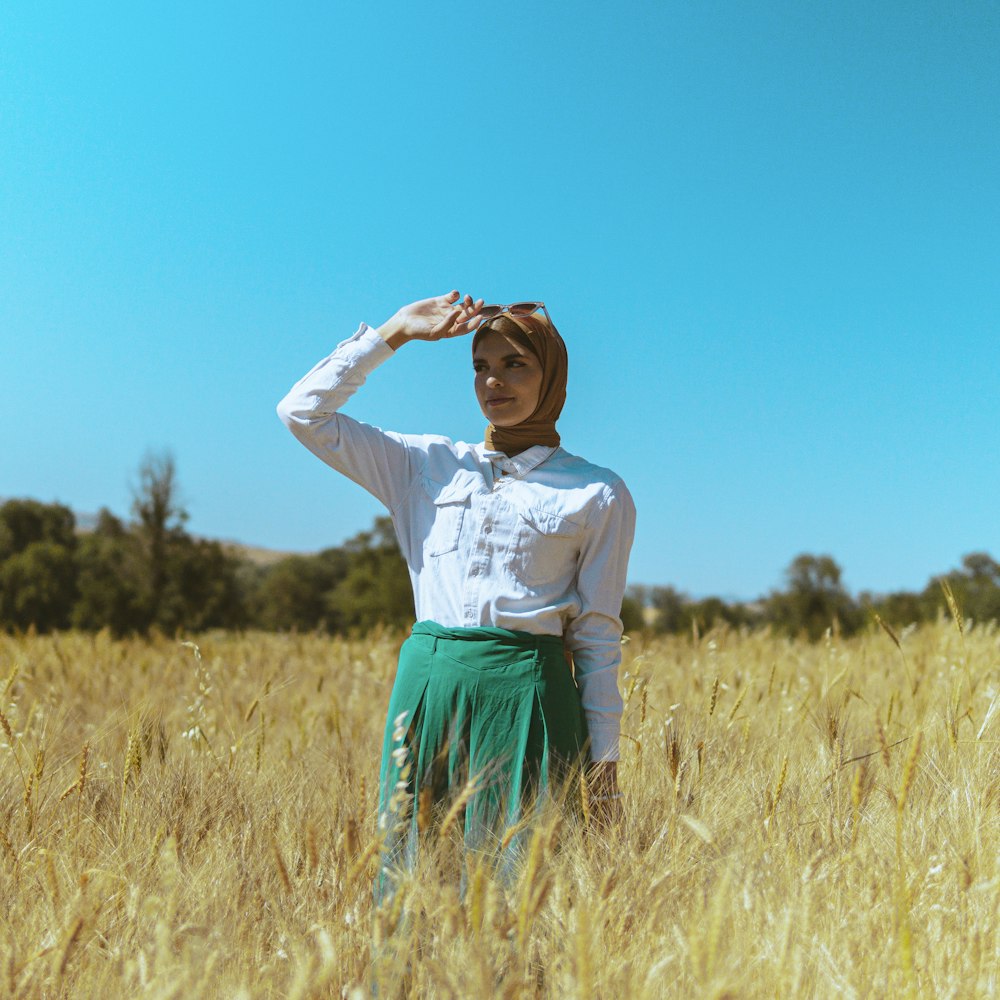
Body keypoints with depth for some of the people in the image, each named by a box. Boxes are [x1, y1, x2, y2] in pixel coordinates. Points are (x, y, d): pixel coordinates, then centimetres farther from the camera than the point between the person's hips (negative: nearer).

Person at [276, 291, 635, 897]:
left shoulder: (599, 495, 5)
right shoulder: (429, 465, 13)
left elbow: (598, 637, 5)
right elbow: (304, 411, 11)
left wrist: (604, 766, 3)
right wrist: (395, 332, 9)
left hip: (525, 693, -2)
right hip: (426, 682, 3)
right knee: (405, 873, 5)